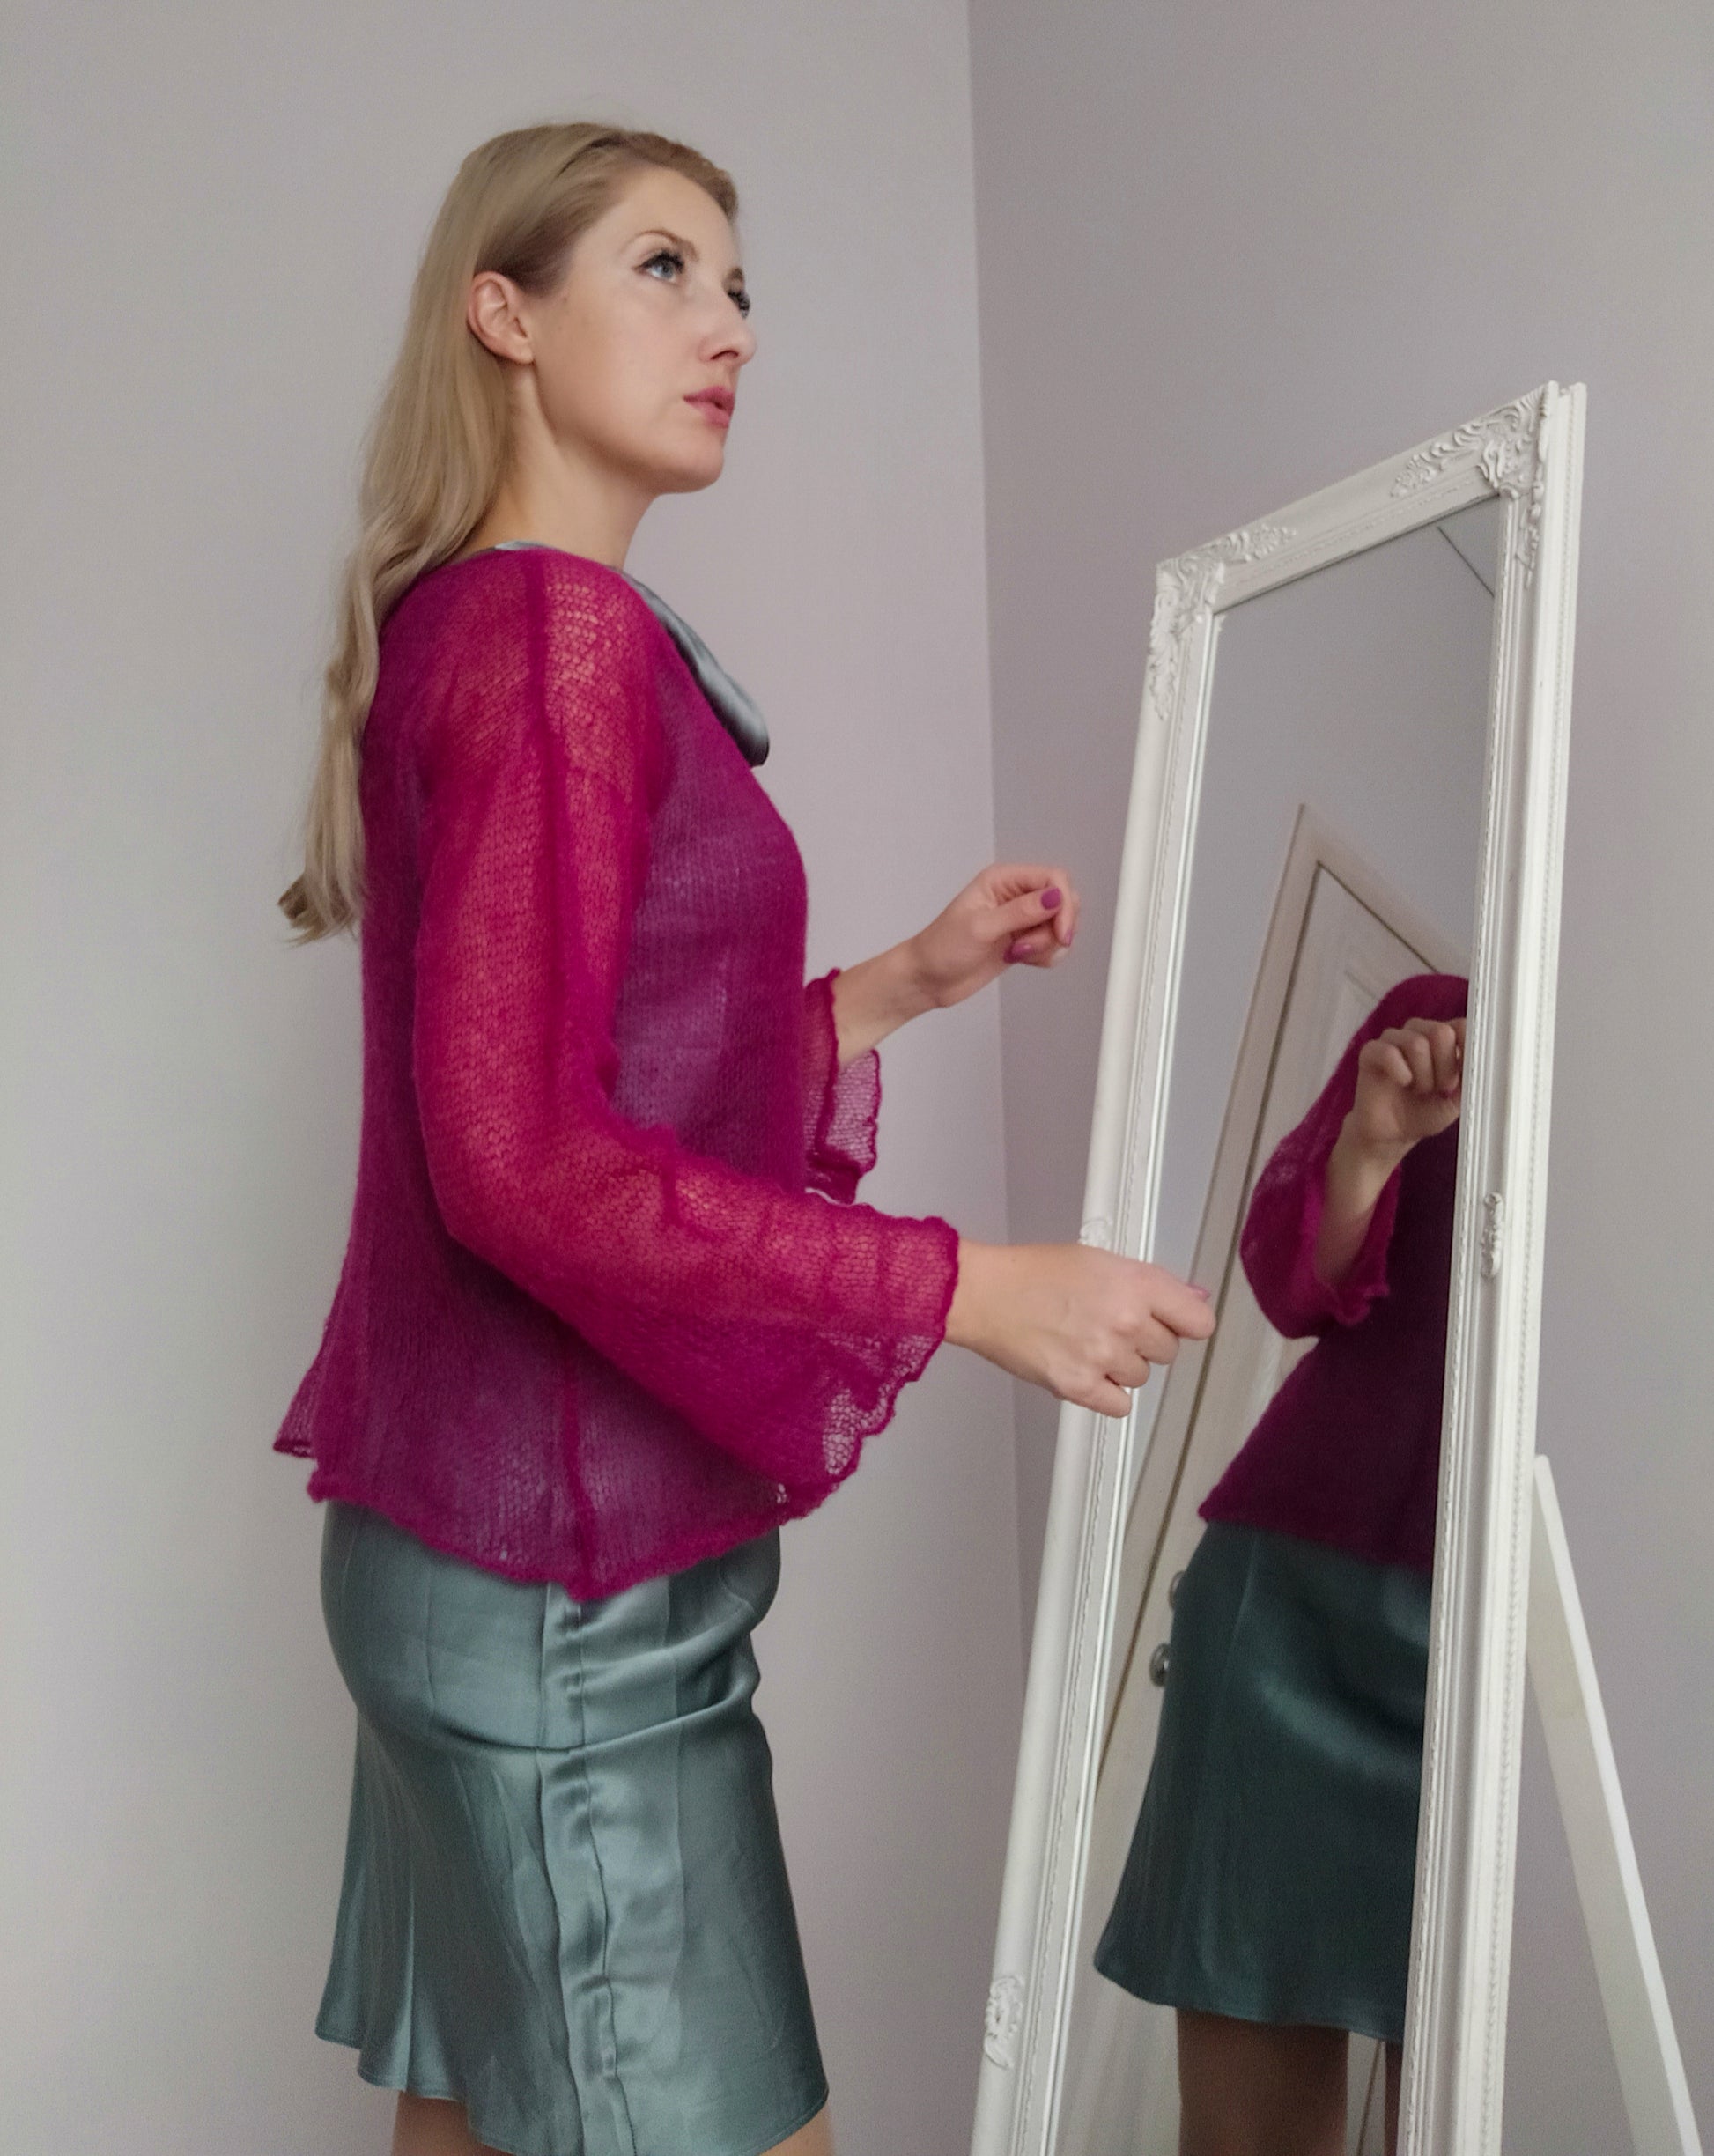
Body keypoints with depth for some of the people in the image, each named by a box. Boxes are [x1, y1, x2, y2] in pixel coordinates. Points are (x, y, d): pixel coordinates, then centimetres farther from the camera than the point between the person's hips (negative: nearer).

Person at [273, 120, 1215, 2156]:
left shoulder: (461, 629, 16)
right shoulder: (557, 628, -13)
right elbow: (527, 1160, -22)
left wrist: (904, 982, 12)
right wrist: (974, 1290, -19)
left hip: (464, 1549, 9)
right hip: (567, 1581, -9)